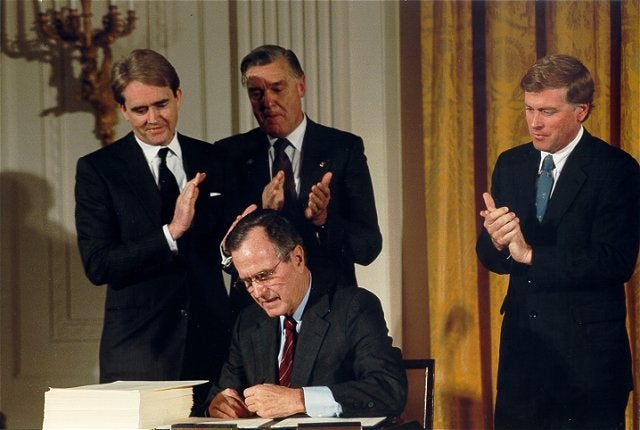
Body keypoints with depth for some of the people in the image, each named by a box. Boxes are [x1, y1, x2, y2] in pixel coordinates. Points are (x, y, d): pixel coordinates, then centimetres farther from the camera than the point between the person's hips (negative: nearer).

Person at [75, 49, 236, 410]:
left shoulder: (213, 161, 10)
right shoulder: (97, 169, 0)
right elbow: (97, 266, -8)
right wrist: (171, 233, -17)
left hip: (211, 338, 3)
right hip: (138, 347, -3)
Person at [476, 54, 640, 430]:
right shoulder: (511, 164, 9)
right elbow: (489, 257, 8)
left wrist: (530, 254, -21)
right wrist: (497, 242, -16)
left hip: (588, 349, -5)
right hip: (522, 339, 5)